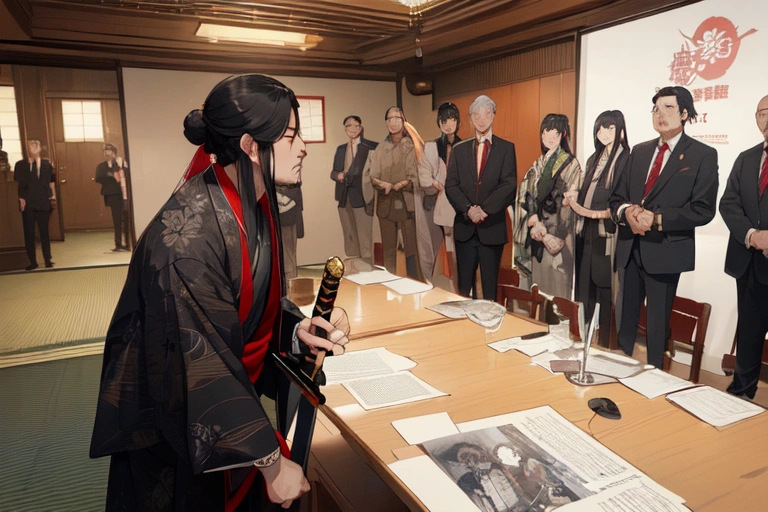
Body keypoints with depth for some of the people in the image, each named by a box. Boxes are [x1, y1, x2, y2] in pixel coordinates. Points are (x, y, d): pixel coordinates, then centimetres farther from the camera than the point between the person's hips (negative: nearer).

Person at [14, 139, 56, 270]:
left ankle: (48, 260, 11)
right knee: (29, 233, 3)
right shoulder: (21, 164, 5)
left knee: (44, 231, 3)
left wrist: (53, 196, -3)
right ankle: (32, 262, 10)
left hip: (43, 203, 0)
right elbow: (20, 184, 1)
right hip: (28, 203, 0)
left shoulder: (46, 163, 8)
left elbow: (51, 181, 7)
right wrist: (21, 198, -9)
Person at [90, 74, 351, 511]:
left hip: (230, 386, 7)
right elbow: (196, 367, -30)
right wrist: (271, 463, -24)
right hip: (179, 427, -7)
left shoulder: (255, 203, -6)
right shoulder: (186, 236, -32)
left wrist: (297, 329, -13)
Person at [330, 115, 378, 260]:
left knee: (364, 238, -5)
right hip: (344, 198, 6)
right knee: (349, 237, 13)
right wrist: (338, 175, -6)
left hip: (362, 197, -6)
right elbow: (333, 172, 16)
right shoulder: (341, 149, 16)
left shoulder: (372, 147, -3)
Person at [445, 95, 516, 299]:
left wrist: (484, 209, -16)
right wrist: (468, 209, -14)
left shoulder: (506, 148, 5)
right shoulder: (459, 149, 12)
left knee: (490, 287, 5)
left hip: (492, 228, -2)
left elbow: (509, 185, -6)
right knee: (464, 286, 7)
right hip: (465, 228, 2)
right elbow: (451, 185, 2)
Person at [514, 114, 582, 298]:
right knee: (538, 281, 10)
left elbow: (568, 202, -10)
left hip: (557, 236, -5)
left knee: (555, 283, -3)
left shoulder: (570, 164, -4)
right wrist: (534, 221, -9)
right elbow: (526, 196, 8)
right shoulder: (538, 164, 14)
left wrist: (543, 227, -12)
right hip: (536, 235, 5)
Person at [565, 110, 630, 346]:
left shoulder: (627, 159, -8)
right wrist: (575, 197, -3)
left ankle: (606, 343, 11)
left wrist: (593, 213, -24)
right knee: (584, 288, 11)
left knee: (606, 290, 0)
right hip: (587, 233, 7)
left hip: (608, 236, -7)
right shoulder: (594, 159, 16)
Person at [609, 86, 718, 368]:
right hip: (629, 249, 5)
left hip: (665, 250, -5)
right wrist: (626, 212, -14)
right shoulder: (639, 151, 12)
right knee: (625, 319, 14)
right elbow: (617, 197, 8)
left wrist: (656, 218, -21)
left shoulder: (703, 155, -4)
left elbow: (703, 210, -11)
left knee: (658, 325, 9)